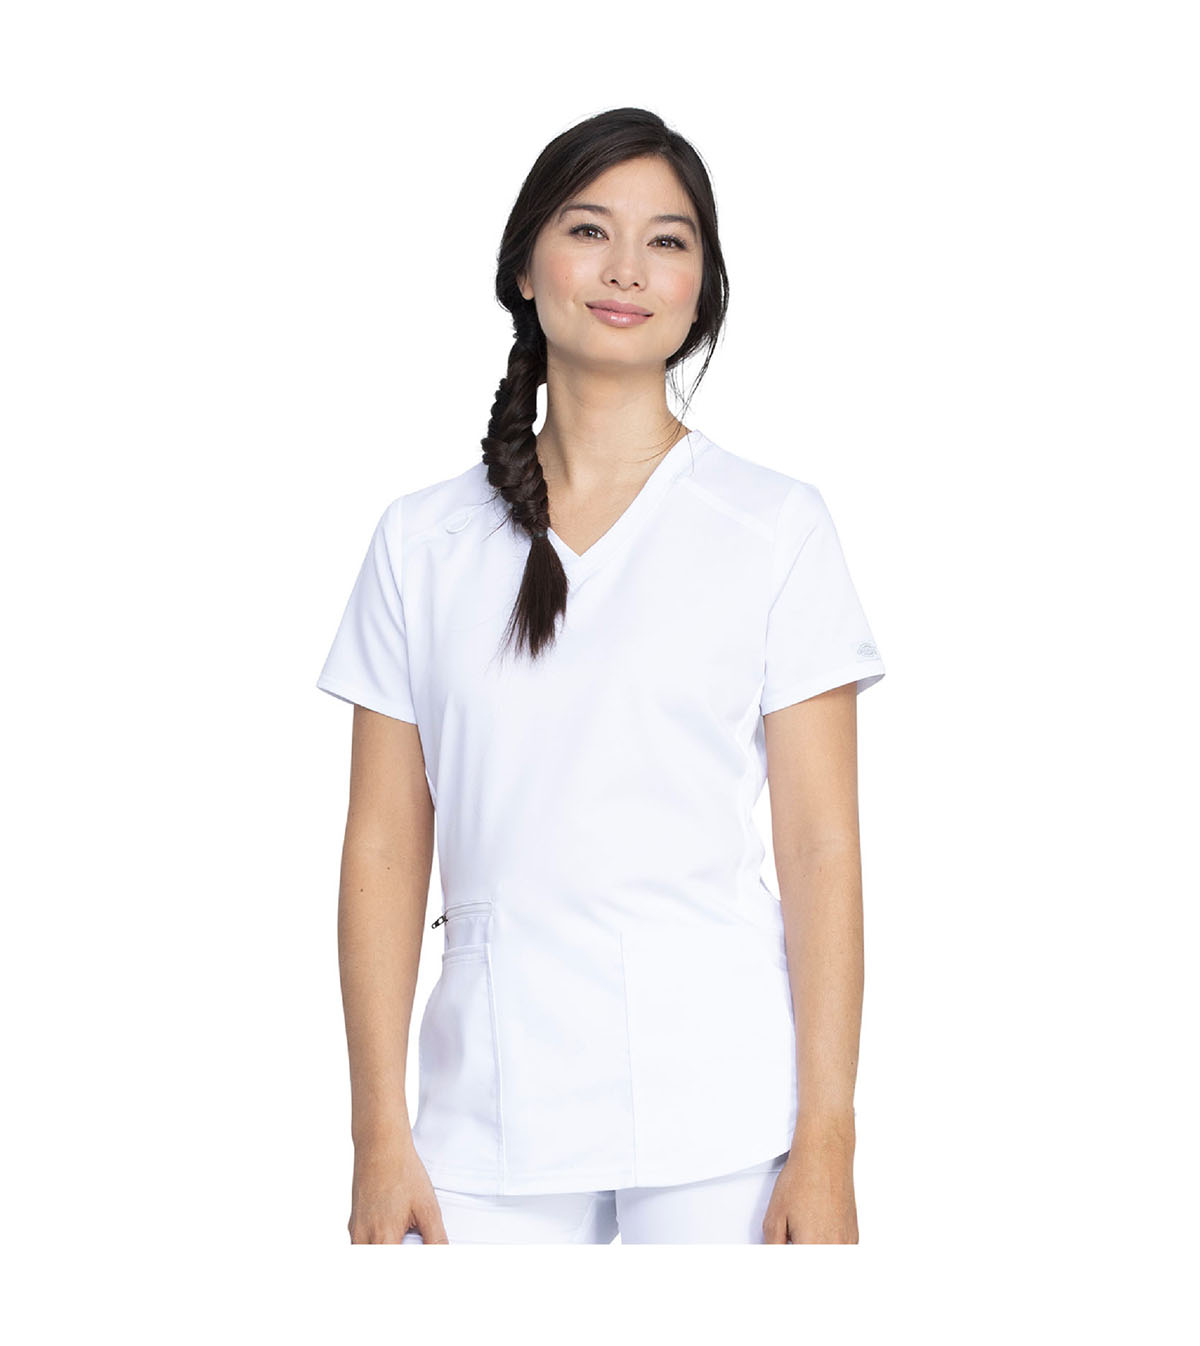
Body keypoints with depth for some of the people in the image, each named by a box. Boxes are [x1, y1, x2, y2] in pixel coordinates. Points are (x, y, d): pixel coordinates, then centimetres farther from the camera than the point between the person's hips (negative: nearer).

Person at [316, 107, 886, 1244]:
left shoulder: (777, 528, 0)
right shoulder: (423, 542, 6)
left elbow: (822, 849, -3)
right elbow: (383, 851, 4)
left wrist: (825, 1145, -8)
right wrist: (379, 1135, 0)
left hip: (720, 1109, -1)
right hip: (491, 1102, 2)